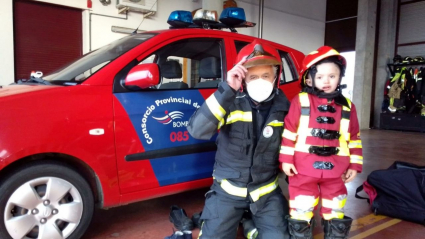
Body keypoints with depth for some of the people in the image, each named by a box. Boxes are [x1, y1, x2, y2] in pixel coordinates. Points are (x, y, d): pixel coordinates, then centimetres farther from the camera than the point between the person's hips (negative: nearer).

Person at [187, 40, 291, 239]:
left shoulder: (283, 106, -5)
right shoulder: (231, 102, -15)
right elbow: (197, 131, -30)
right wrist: (227, 89, -34)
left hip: (266, 191, 2)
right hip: (228, 189, -2)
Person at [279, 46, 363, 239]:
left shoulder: (347, 107, 5)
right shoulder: (300, 101, -5)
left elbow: (354, 139, 10)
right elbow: (289, 132, -4)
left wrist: (355, 165, 8)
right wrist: (286, 159, -6)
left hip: (335, 171, 3)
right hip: (304, 169, -2)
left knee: (335, 218, 17)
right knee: (300, 216, 8)